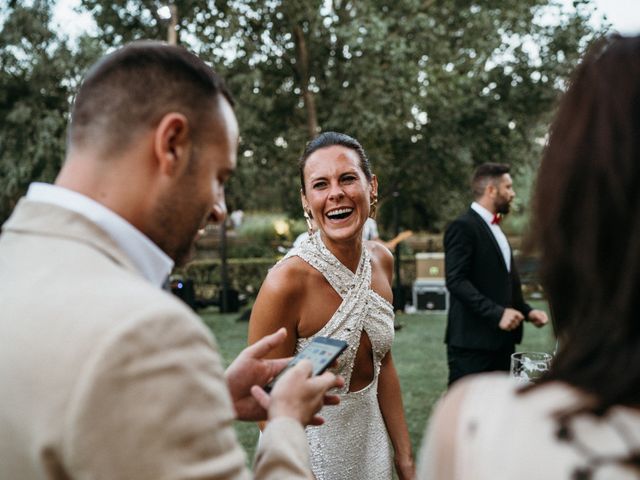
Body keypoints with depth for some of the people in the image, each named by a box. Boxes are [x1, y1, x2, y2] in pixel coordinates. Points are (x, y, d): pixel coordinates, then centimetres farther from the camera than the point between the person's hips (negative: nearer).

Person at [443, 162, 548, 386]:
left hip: (500, 339, 9)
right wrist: (497, 313, -24)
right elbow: (456, 281, -20)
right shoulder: (463, 227, -11)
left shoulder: (495, 228, 19)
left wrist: (526, 311, 9)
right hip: (473, 340, -9)